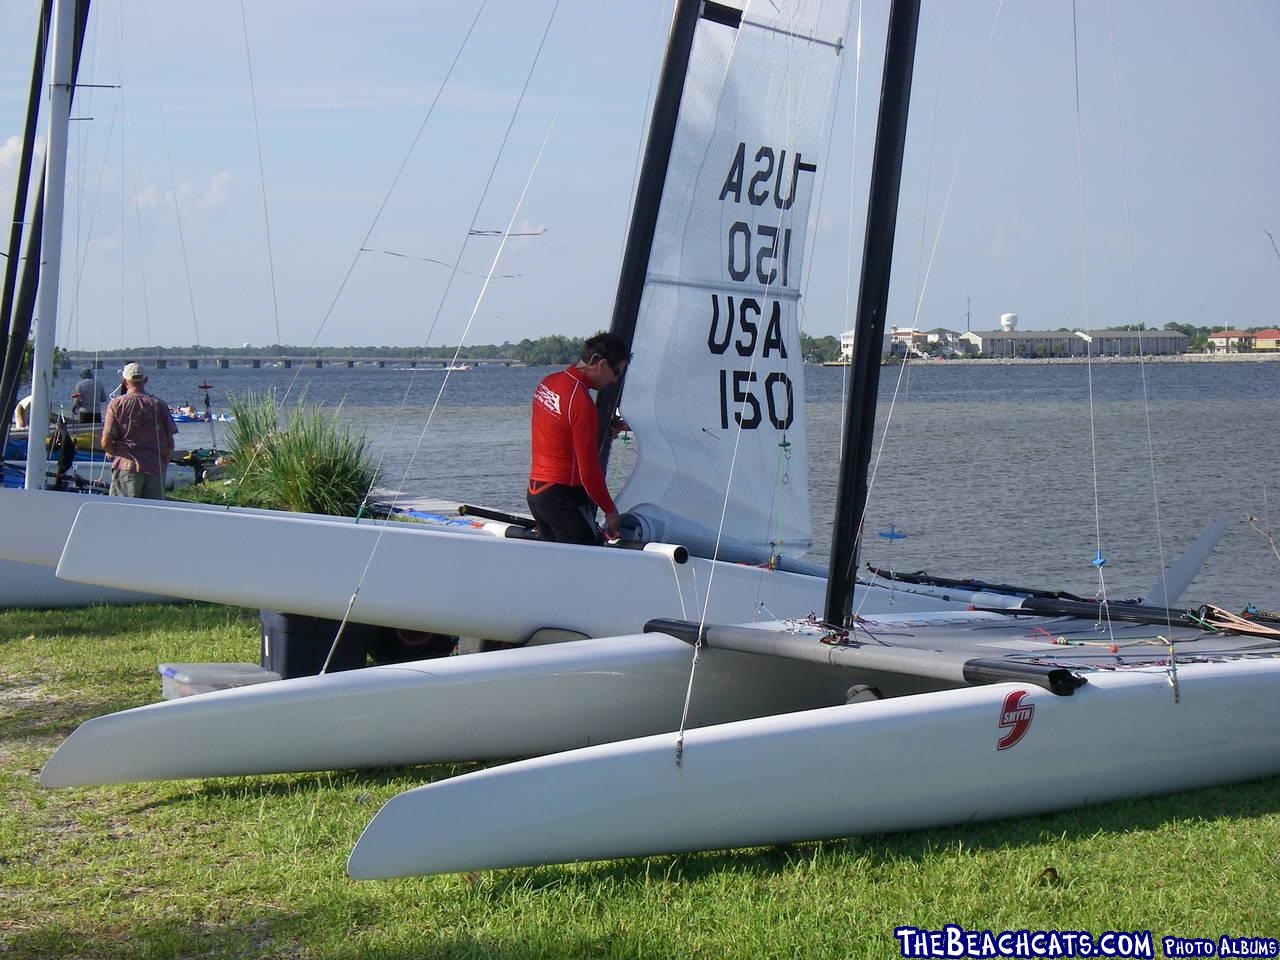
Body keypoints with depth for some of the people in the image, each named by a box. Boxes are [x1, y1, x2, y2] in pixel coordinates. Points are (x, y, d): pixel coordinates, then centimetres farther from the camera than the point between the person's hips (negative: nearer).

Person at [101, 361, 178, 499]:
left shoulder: (116, 404, -1)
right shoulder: (159, 405, 5)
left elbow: (106, 442, -5)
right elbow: (170, 443, 4)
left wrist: (113, 453, 16)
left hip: (127, 466, -2)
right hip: (155, 468, 2)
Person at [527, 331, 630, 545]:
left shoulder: (548, 382, 7)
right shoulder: (582, 402, -20)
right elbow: (588, 469, -18)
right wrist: (610, 511, -8)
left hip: (535, 490, 9)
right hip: (564, 497, -9)